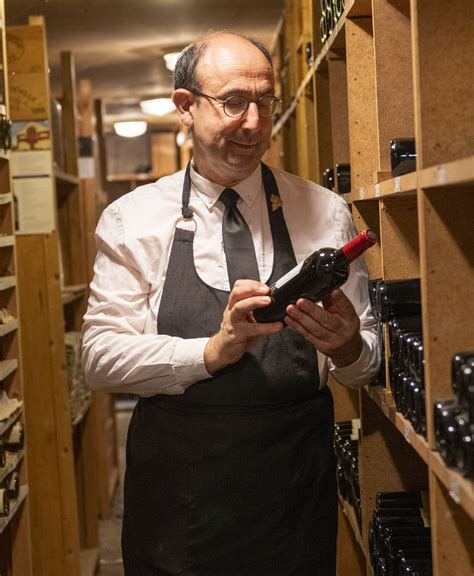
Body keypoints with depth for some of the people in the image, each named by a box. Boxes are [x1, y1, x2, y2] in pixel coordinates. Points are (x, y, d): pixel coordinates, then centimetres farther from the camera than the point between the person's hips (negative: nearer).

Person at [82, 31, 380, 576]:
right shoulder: (130, 219, -2)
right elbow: (101, 356, -9)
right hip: (174, 494, 0)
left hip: (295, 488, 1)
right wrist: (213, 351, -24)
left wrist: (347, 347, -21)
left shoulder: (326, 213, 0)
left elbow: (367, 363, 2)